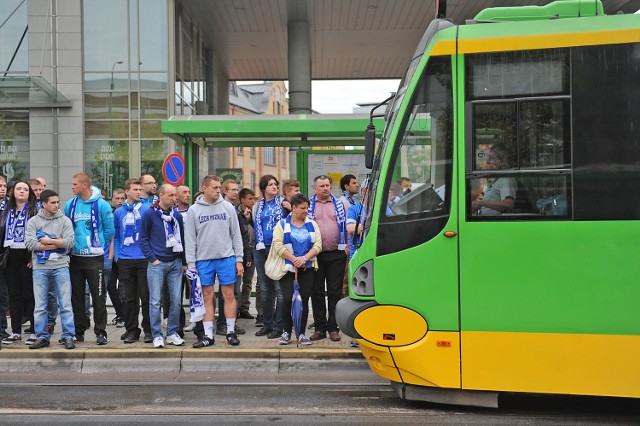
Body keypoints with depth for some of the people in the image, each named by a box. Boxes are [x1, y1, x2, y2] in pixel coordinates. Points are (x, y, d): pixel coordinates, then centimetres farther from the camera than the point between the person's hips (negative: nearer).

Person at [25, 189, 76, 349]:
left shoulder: (65, 220, 5)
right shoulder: (33, 221, 6)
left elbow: (69, 242, -7)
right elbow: (30, 244, -8)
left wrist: (47, 240, -7)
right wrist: (56, 243, -9)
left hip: (61, 266, -1)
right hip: (40, 267, 1)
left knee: (65, 303, -1)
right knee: (40, 305, 4)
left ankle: (68, 336, 5)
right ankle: (42, 337, 13)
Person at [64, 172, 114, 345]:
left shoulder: (101, 205, -7)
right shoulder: (69, 205, 5)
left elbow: (109, 229, -2)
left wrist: (98, 245, 3)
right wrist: (71, 245, 9)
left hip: (95, 258, -4)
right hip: (75, 257, 4)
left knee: (98, 297, -2)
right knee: (77, 296, 11)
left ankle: (101, 332, 6)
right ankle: (78, 331, 20)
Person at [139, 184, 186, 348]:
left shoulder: (177, 215, 11)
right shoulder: (149, 214, -2)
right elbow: (143, 238, -2)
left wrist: (184, 262, 13)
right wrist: (152, 258, -8)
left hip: (175, 263, 4)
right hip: (157, 264, -4)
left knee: (176, 300, 5)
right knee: (155, 301, -1)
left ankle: (173, 333, 15)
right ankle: (157, 335, 6)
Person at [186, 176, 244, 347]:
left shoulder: (227, 207, 3)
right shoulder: (194, 210, 2)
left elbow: (236, 235, 5)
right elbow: (190, 239, 3)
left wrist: (239, 260, 0)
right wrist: (191, 265, -3)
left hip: (226, 258, 0)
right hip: (203, 260, 0)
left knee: (229, 295, 2)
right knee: (207, 297, 5)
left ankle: (231, 332, 13)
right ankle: (208, 335, 12)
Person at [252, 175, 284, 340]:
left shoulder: (282, 202, 1)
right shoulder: (258, 206, 14)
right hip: (261, 249, 5)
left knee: (279, 288, -6)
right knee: (264, 289, 10)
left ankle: (279, 326, -1)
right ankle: (267, 324, 19)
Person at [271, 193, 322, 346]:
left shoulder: (312, 224, 11)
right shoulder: (282, 224, 4)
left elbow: (318, 245, 1)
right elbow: (278, 245, -7)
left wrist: (304, 259, -13)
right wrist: (294, 259, -14)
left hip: (307, 269, 2)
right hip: (287, 268, -2)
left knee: (304, 300, 1)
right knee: (287, 299, -9)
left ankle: (301, 333, 10)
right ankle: (286, 332, 6)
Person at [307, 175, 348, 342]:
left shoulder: (339, 204, 11)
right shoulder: (308, 205, 8)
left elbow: (346, 225, 11)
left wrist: (346, 245, 3)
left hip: (336, 254, 0)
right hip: (315, 254, 0)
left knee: (335, 292, 2)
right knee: (317, 292, 4)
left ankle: (333, 328, 9)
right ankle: (319, 327, 13)